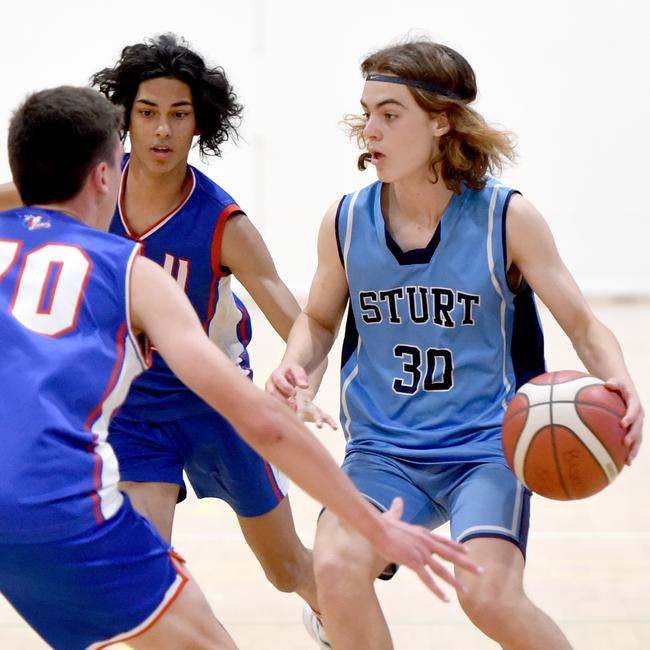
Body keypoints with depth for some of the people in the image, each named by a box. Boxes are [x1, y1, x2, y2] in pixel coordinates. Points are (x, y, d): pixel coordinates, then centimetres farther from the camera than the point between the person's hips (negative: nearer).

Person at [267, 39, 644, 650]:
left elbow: (584, 326, -2)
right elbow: (319, 319, 17)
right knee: (335, 567, -26)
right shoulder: (345, 221, 0)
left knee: (489, 596, -25)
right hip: (383, 450, 2)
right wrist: (293, 365, -5)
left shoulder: (507, 218, -6)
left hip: (487, 445, -2)